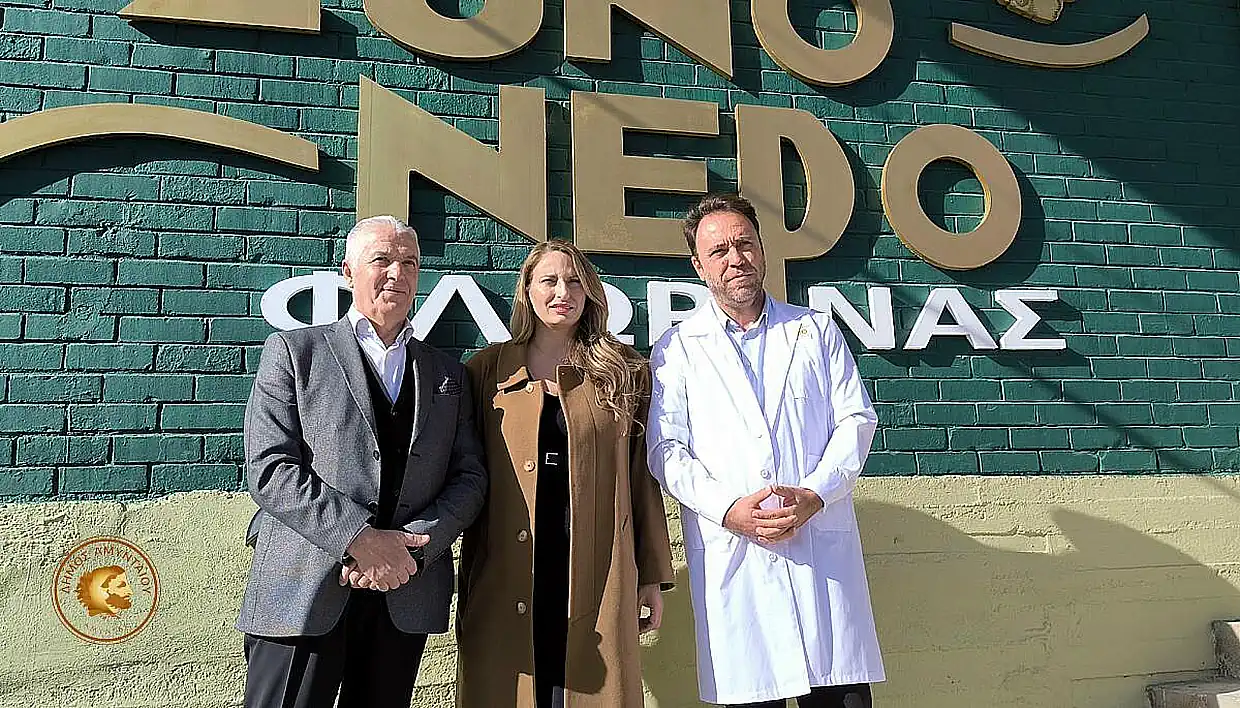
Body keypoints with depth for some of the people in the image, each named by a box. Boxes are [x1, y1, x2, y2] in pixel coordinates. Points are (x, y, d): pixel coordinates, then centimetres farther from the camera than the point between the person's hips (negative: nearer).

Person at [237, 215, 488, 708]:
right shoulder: (293, 352, 4)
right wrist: (361, 540, -15)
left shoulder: (449, 375, 15)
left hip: (406, 594, 3)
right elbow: (269, 470, -6)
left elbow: (469, 477, 8)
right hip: (303, 593, -3)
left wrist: (412, 544, -10)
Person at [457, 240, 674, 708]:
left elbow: (641, 477, 7)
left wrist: (652, 577, 4)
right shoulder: (487, 370, 7)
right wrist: (467, 583, 3)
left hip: (597, 577, 0)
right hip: (506, 578, 1)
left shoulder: (624, 372, 7)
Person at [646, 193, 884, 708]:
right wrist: (728, 509, -13)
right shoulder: (676, 349, 9)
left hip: (823, 544, 2)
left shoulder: (816, 331, 16)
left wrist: (814, 495, -8)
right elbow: (667, 451, 2)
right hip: (730, 555, -1)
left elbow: (856, 419, 8)